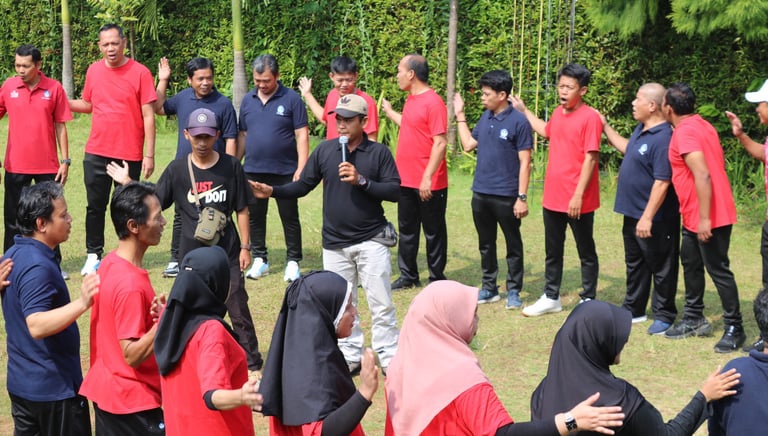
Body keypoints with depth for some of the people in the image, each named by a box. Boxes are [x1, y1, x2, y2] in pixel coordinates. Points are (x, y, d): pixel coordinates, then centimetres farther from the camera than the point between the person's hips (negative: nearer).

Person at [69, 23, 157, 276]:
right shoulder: (93, 71, 4)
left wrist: (149, 155, -10)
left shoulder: (140, 73, -8)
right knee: (95, 206, 8)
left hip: (129, 155, -3)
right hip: (96, 153, 3)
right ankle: (94, 255, 20)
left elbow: (148, 116, -8)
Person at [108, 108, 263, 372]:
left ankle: (252, 363, 9)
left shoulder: (230, 167, -2)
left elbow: (241, 209, 2)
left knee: (238, 310, 1)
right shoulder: (177, 169, 1)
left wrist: (244, 247, 0)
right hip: (191, 253, 2)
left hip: (227, 252, -2)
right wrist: (127, 184, -6)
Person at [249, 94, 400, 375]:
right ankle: (351, 358, 22)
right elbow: (304, 185, 4)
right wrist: (273, 192, -11)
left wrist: (361, 181, -21)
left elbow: (394, 191, -10)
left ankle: (389, 360, 8)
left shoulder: (379, 152, -5)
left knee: (381, 305, -1)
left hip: (371, 241, -3)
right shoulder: (325, 150, 3)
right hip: (335, 243, 3)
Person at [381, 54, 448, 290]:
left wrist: (427, 177, -23)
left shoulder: (433, 103, -17)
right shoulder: (411, 99, 9)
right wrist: (390, 112, 35)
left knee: (433, 232, 5)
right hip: (406, 180, 9)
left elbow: (440, 143, -21)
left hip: (428, 184, -8)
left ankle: (437, 279, 16)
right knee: (407, 229, 14)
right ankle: (408, 276, 24)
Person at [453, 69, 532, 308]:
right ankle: (489, 288, 26)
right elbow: (468, 144, 12)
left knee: (513, 245, 7)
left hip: (506, 196, -6)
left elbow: (524, 162, -12)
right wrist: (460, 115, 11)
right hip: (481, 193, 6)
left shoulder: (518, 122, -12)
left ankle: (513, 291, 16)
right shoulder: (486, 118, 7)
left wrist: (522, 197, -15)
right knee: (486, 243, 15)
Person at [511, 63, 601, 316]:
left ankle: (588, 302, 16)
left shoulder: (590, 117, -15)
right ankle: (551, 298, 28)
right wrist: (524, 111, 30)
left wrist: (578, 195, -20)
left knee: (586, 253, 7)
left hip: (578, 201, -7)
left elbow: (590, 158, -17)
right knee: (553, 251, 16)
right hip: (552, 197, 7)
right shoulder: (558, 113, 8)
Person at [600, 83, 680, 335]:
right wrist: (605, 128, 23)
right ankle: (633, 309, 32)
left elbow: (662, 182, -27)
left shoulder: (663, 138, -24)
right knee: (635, 264, 20)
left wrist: (647, 217, -27)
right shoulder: (641, 130, 7)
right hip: (633, 213, 10)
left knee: (661, 268, 5)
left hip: (654, 219, -10)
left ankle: (664, 316, 16)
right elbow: (628, 149, 28)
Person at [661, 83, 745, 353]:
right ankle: (694, 319, 28)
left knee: (717, 269, -4)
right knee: (691, 263, 18)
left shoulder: (685, 133, -19)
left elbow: (702, 175, -27)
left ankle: (735, 329, 3)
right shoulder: (700, 125, 12)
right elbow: (714, 164, 20)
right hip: (694, 216, 10)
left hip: (709, 217, -10)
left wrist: (704, 218, -27)